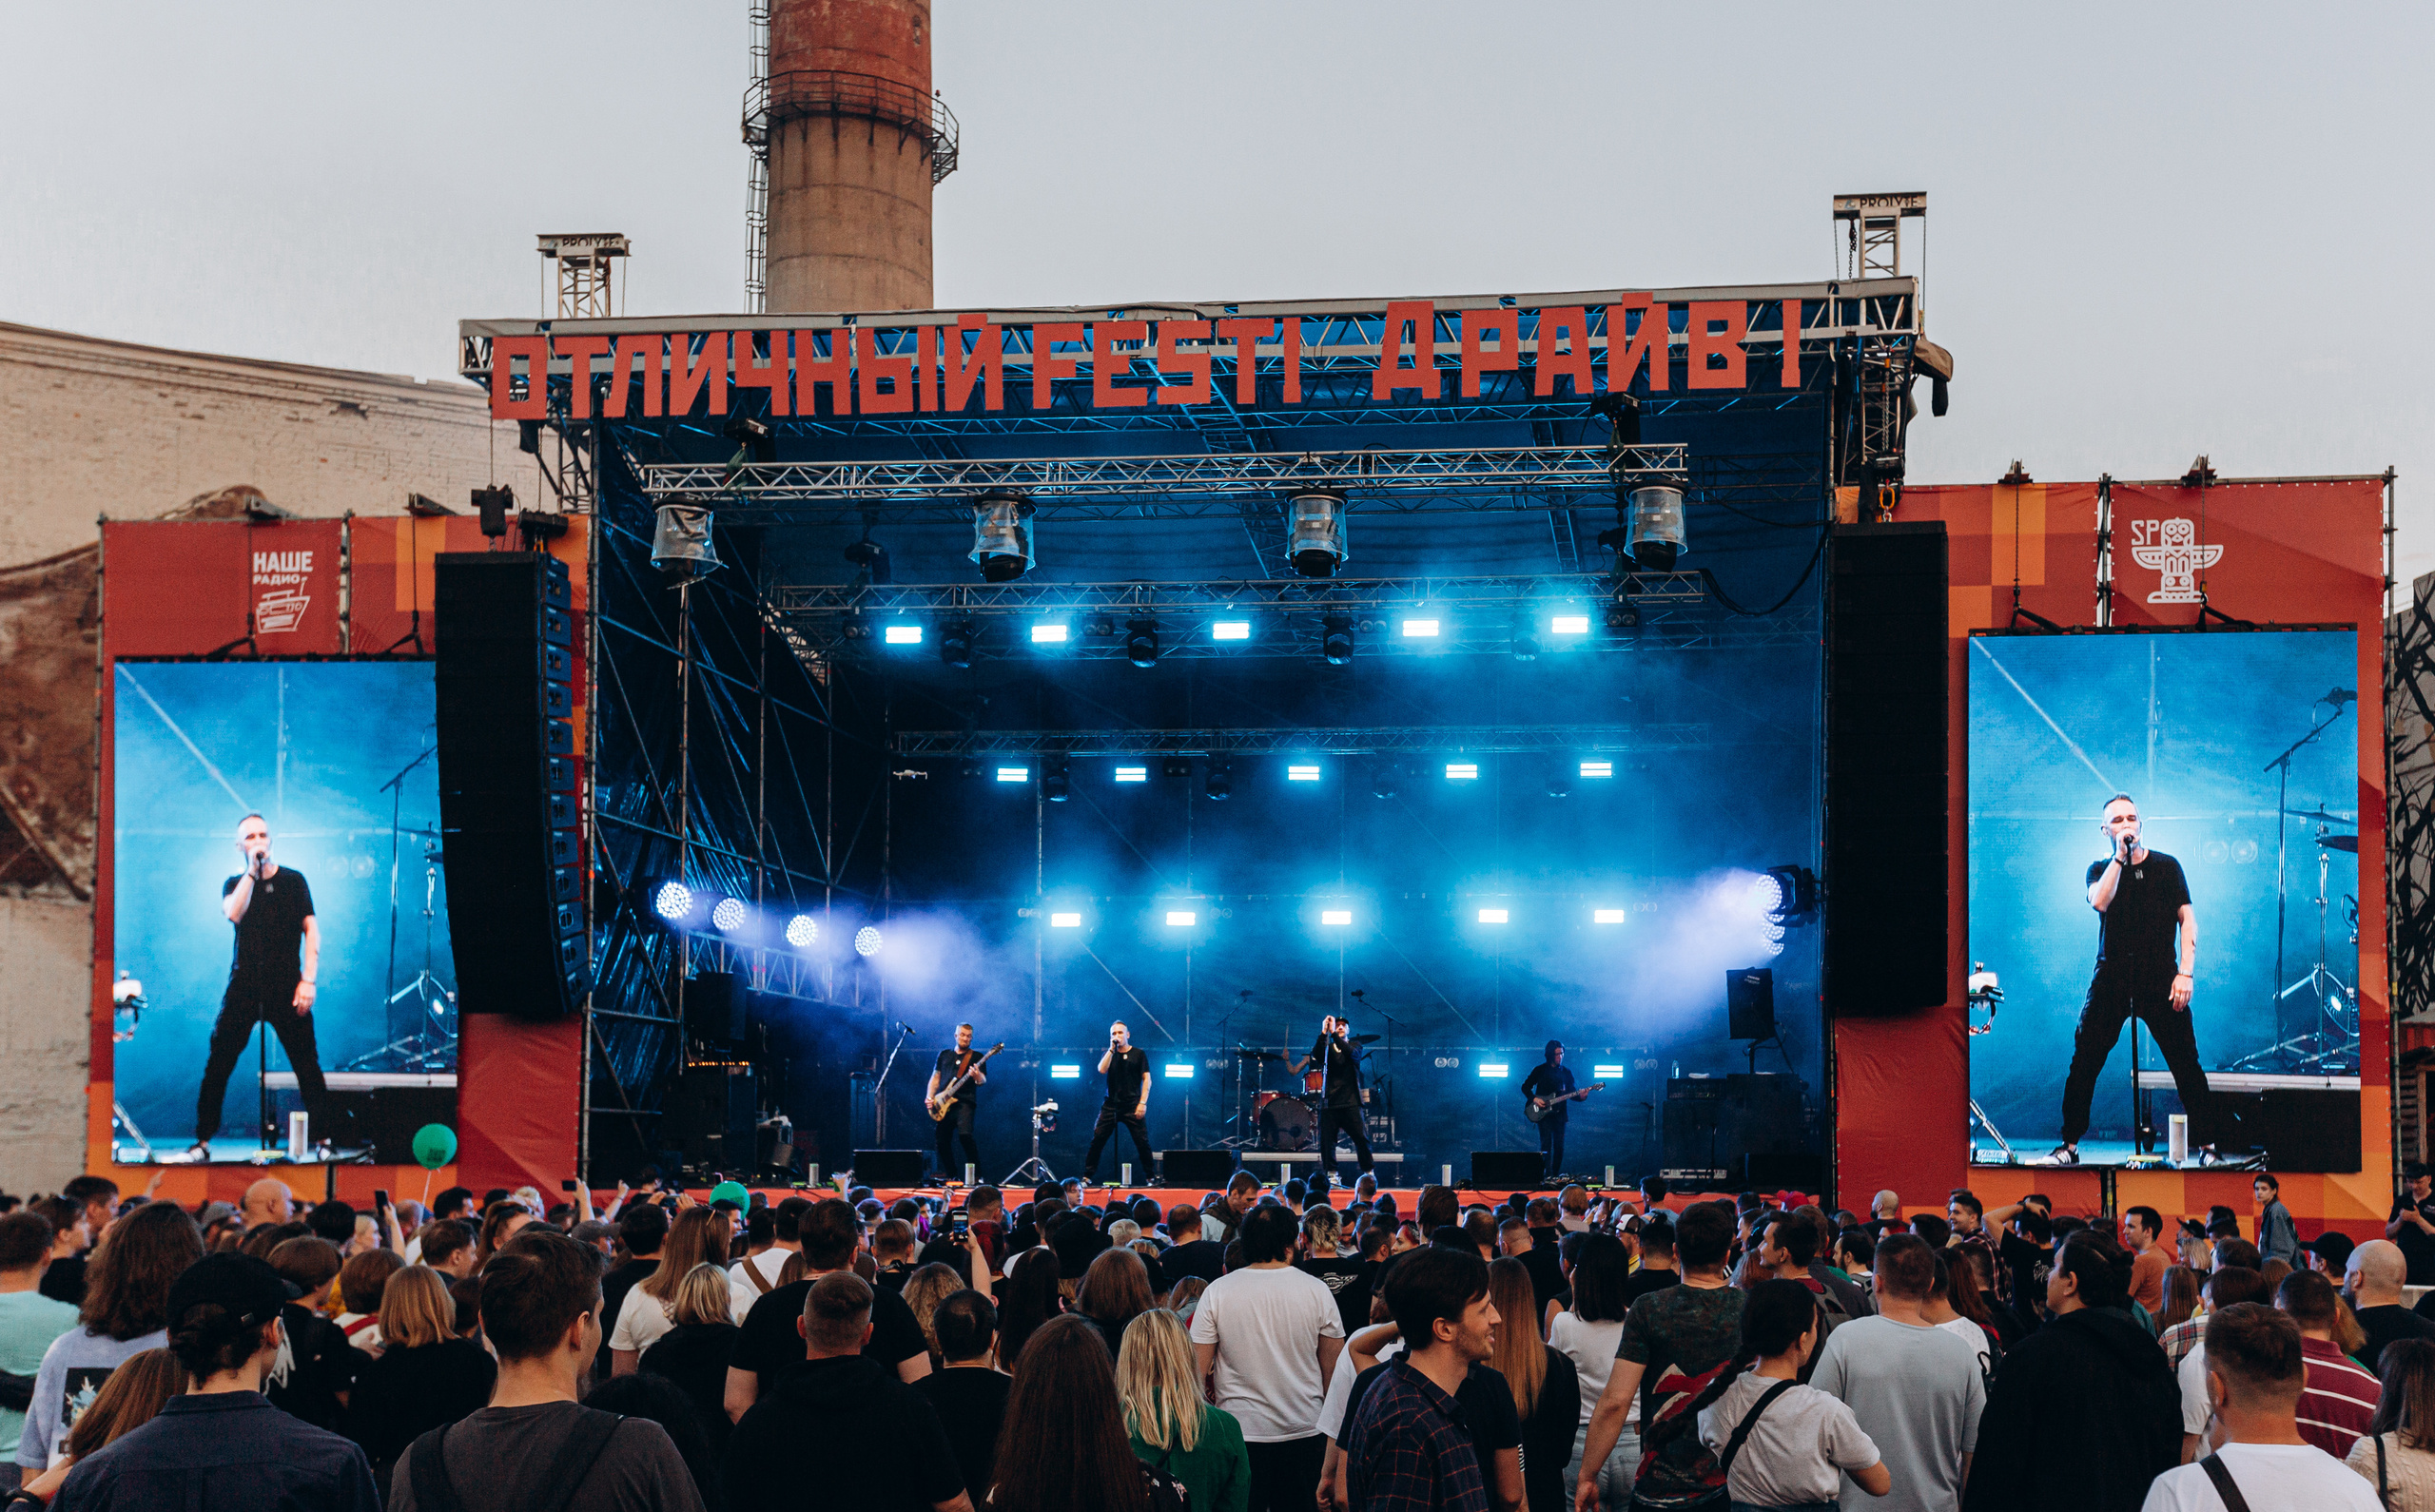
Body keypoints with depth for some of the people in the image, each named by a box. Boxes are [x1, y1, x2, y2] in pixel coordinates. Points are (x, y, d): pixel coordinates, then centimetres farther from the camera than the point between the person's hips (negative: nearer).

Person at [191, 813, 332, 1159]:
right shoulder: (234, 884, 11)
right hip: (244, 985, 1)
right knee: (218, 1065, -2)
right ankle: (202, 1143, 6)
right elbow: (233, 914, -12)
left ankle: (323, 1140, 2)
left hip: (286, 987, -1)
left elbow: (312, 930, 2)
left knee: (307, 1066, -4)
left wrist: (309, 980, -8)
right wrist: (252, 870, -11)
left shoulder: (293, 881, 7)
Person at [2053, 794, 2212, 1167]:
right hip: (2111, 978, 1)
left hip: (2160, 979, -1)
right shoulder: (2100, 869, 9)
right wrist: (2120, 855, -12)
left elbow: (2187, 920, 3)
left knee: (2186, 1064, -4)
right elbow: (2099, 901, -13)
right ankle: (2069, 1146, 6)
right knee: (2084, 1062, -2)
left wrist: (2185, 973, -7)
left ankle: (2206, 1144, 5)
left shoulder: (2166, 867, 7)